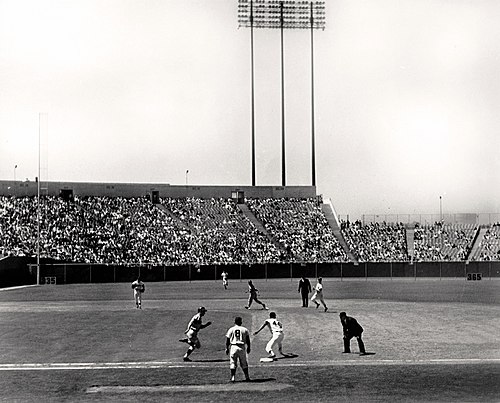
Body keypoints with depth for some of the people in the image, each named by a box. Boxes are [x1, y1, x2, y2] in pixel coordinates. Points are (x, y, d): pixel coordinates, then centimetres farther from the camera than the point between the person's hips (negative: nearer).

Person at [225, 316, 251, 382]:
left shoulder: (231, 329, 2)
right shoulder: (245, 329, 4)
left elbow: (227, 340, 1)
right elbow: (248, 340, 6)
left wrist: (226, 348, 7)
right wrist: (248, 347, 17)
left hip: (233, 347, -1)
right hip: (242, 347, 1)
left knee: (233, 363, 4)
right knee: (244, 363, 12)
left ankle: (233, 377, -2)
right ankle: (247, 376, 15)